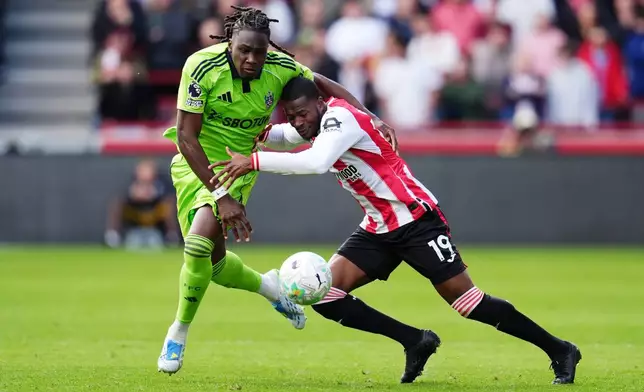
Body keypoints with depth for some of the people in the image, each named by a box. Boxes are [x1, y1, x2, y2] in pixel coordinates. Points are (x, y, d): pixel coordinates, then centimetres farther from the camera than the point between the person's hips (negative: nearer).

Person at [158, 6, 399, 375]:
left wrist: (372, 119, -6)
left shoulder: (280, 67, -17)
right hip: (195, 164, 0)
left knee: (201, 241, -23)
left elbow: (322, 85, 5)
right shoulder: (201, 67, -26)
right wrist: (221, 197, -28)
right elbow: (187, 137, -23)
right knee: (211, 260, 1)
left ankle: (179, 332, -3)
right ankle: (266, 285, 34)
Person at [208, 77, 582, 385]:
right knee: (325, 295, -6)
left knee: (465, 300, -11)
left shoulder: (341, 117, -19)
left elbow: (316, 162, -37)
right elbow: (280, 136, 23)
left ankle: (559, 350, 3)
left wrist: (253, 161, -35)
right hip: (379, 229, 9)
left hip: (417, 220, -9)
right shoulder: (318, 124, 7)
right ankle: (417, 341, 5)